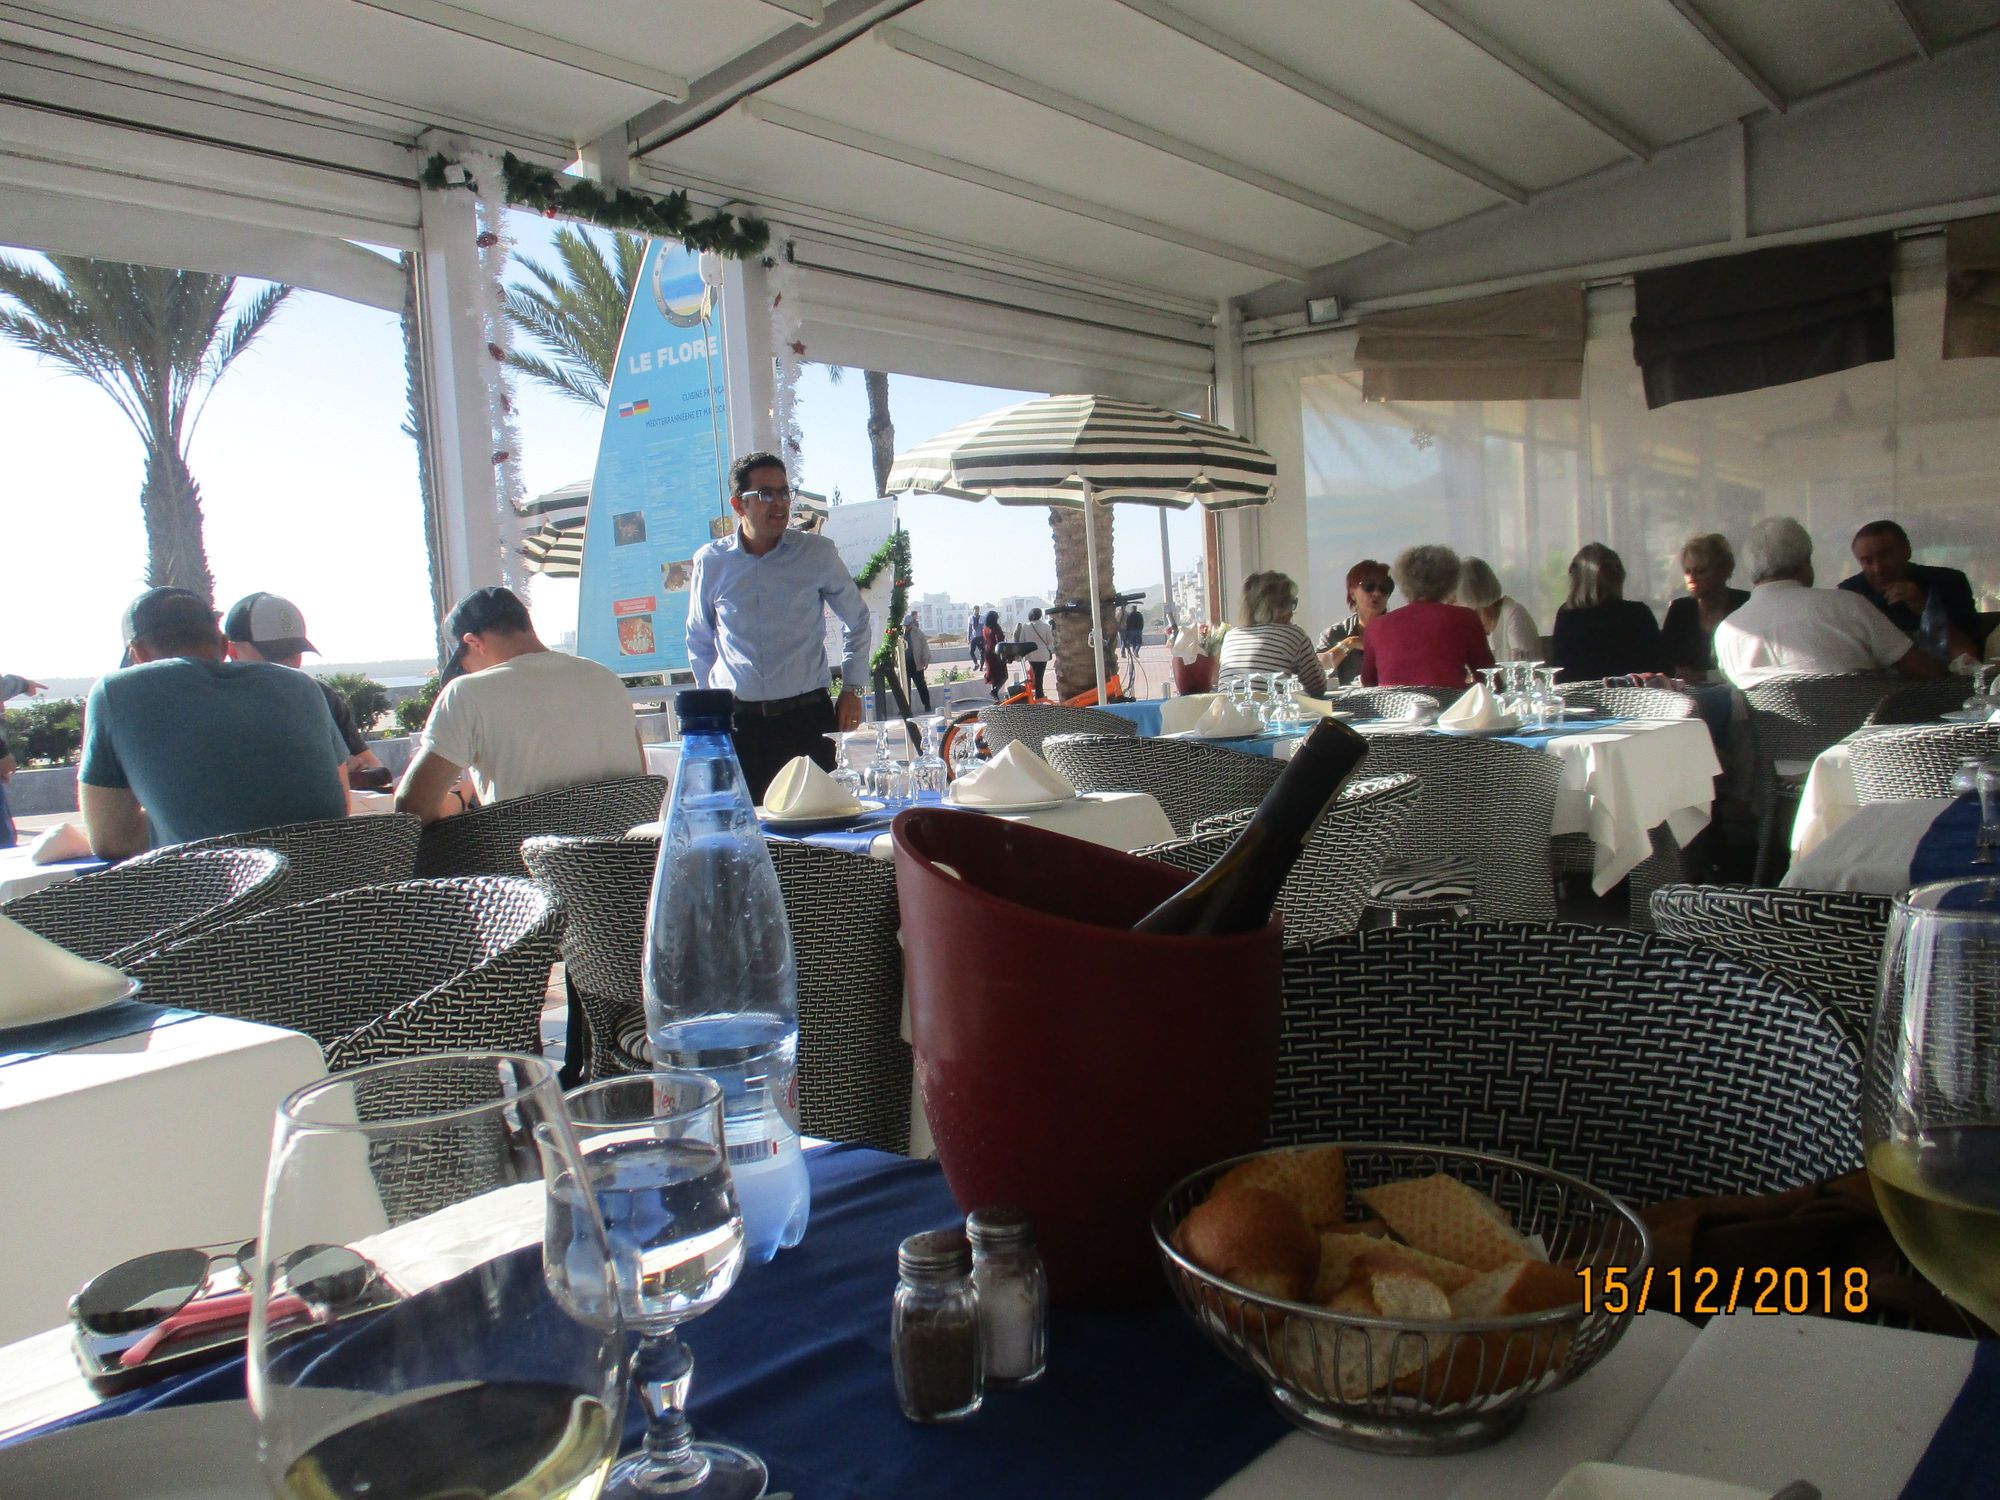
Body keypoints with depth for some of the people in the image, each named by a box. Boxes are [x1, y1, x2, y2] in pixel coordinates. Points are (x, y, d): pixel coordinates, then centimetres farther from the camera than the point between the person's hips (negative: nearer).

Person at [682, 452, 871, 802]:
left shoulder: (818, 553, 1)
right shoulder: (710, 562, 4)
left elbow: (857, 619, 15)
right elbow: (699, 639, 19)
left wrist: (852, 688, 10)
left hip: (806, 717, -1)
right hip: (737, 723, 1)